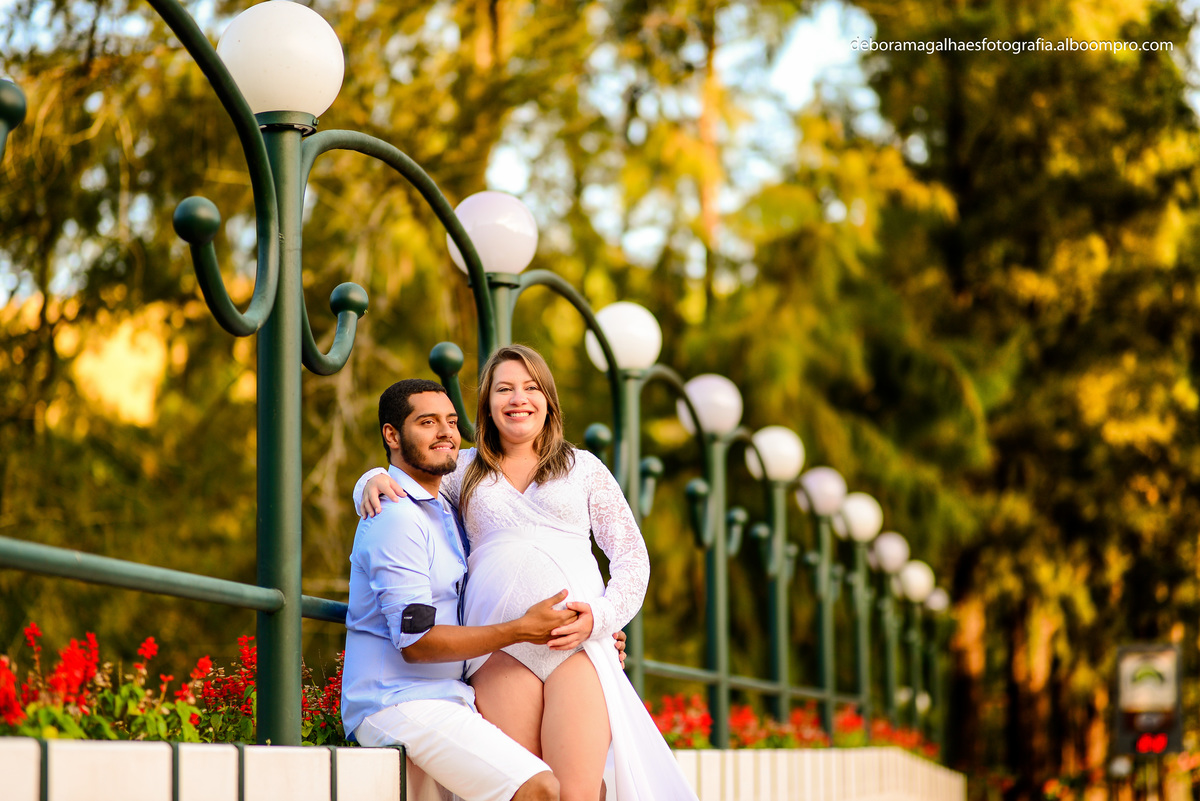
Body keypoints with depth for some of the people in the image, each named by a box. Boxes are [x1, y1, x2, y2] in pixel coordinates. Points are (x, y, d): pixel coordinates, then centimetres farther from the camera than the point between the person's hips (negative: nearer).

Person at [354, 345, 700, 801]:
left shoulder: (584, 468, 16)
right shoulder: (465, 470, 19)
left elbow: (631, 555, 13)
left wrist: (601, 617, -4)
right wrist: (374, 481, 3)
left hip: (577, 644, -1)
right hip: (500, 649, 1)